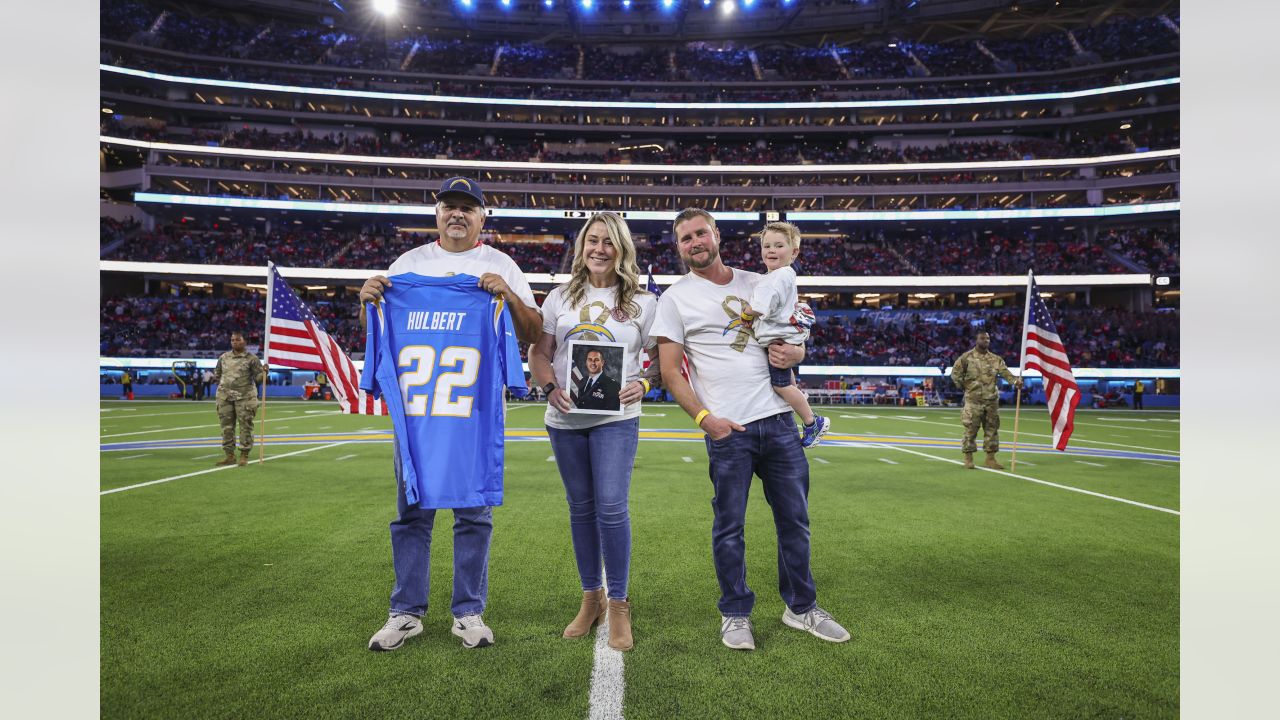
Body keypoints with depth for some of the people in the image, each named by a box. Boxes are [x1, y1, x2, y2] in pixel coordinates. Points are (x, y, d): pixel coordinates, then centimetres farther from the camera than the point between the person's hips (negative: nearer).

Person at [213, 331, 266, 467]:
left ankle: (244, 456, 5)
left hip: (244, 398, -4)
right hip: (225, 398, 4)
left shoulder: (252, 359, 0)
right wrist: (218, 380, 11)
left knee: (245, 426, -3)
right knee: (227, 427, 7)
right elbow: (217, 373, 27)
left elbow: (259, 377, -4)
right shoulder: (224, 357, 13)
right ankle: (230, 456, 16)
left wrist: (264, 373, -22)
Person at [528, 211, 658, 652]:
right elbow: (539, 353, 8)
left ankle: (618, 605, 7)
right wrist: (551, 387, -11)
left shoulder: (642, 302, 2)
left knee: (611, 506, -10)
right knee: (581, 507, 11)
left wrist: (644, 385, -16)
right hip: (565, 420, 3)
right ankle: (591, 597, 27)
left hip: (616, 418, -3)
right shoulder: (560, 297, 8)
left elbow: (663, 359, 3)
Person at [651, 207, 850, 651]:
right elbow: (669, 371, -3)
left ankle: (800, 608, 29)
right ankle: (735, 614, 23)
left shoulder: (757, 284, 14)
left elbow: (794, 338, 21)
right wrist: (703, 417, -16)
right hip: (727, 429, -4)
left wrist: (795, 353, -4)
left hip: (778, 419, 4)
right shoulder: (677, 298, 2)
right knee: (729, 526, 4)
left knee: (795, 519, 11)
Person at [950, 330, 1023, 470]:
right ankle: (968, 458, 9)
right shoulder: (966, 357, -3)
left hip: (992, 400, 4)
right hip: (973, 400, -4)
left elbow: (1005, 372, -6)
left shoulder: (995, 359, 8)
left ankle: (990, 458, 16)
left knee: (992, 429, 7)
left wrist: (1015, 381, -23)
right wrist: (963, 387, -1)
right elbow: (955, 373, 1)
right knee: (971, 429, -2)